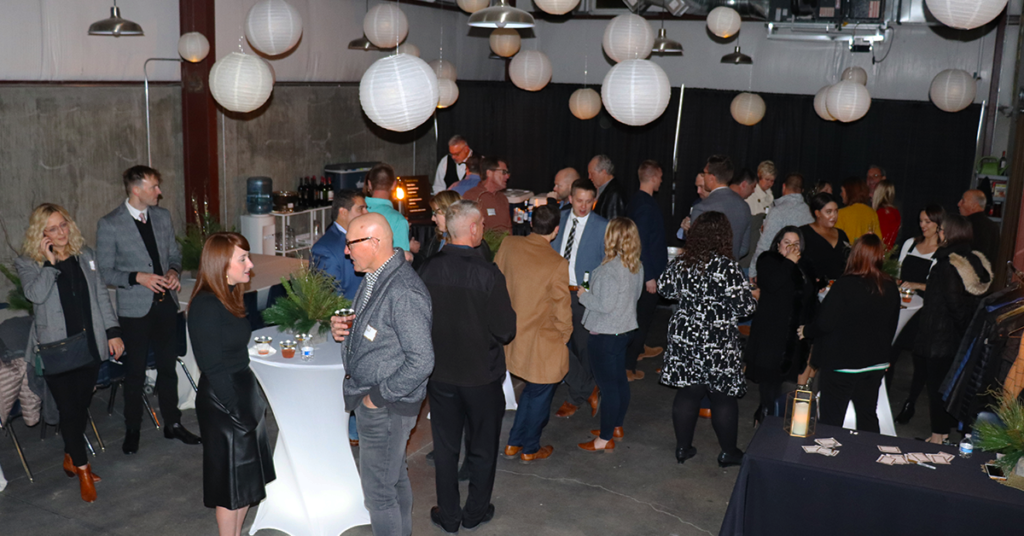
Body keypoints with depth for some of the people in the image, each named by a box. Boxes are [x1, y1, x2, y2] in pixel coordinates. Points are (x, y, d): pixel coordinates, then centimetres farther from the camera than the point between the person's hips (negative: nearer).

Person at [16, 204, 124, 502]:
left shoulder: (84, 255, 7)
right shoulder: (28, 264, -3)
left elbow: (101, 295, 9)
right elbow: (35, 294, -23)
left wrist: (113, 332, 4)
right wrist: (50, 262, -20)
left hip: (89, 346, 4)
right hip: (56, 351, -4)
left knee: (81, 407, 13)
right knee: (69, 409, -1)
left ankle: (71, 459, 34)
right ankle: (83, 471, 12)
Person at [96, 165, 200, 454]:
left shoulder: (163, 216, 5)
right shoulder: (110, 225, -11)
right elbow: (105, 271, -9)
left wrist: (173, 271, -6)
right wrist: (138, 277, -22)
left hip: (165, 304, 5)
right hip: (135, 309, -4)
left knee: (168, 367, 14)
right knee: (135, 373, 8)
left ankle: (173, 424, 27)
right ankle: (132, 430, 25)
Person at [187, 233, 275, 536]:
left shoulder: (229, 298, 6)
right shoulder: (206, 306, -22)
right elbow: (214, 368, -21)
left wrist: (253, 401, 12)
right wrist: (239, 413, -17)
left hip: (243, 394, 9)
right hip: (223, 406, -9)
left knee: (249, 477, 18)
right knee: (232, 483, 7)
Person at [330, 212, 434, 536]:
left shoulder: (403, 292, -26)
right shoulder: (374, 279, 5)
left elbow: (421, 361, -28)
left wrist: (379, 395, -20)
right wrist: (343, 328, 0)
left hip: (386, 408, -10)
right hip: (372, 398, 10)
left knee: (378, 490, 3)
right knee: (395, 479, 24)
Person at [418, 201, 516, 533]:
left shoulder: (428, 269, -11)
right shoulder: (488, 274, -23)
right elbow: (506, 331, -18)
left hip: (440, 372, 3)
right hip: (481, 374, -3)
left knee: (445, 446, 17)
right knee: (482, 448, 18)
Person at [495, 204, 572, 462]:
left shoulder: (508, 245, -8)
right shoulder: (557, 264, -23)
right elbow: (562, 309, -15)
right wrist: (565, 335, 5)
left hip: (512, 333, 6)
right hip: (542, 344, -6)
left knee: (532, 390, 26)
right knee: (540, 394, 15)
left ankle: (514, 443, 33)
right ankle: (530, 449, 31)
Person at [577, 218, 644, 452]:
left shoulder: (610, 269, -25)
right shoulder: (636, 265, 2)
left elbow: (605, 305, -25)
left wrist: (584, 295, -8)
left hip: (605, 335, -9)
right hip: (625, 329, 9)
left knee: (607, 385, 0)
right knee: (620, 380, 20)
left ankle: (605, 438, 10)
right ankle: (616, 426, 35)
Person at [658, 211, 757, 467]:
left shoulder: (681, 262, -2)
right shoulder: (727, 268, -18)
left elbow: (663, 288, 13)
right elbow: (745, 305, -17)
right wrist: (754, 294, 4)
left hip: (684, 337, 5)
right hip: (717, 343, -5)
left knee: (687, 391, 14)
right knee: (723, 395, 9)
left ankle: (683, 447, 23)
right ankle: (728, 452, 22)